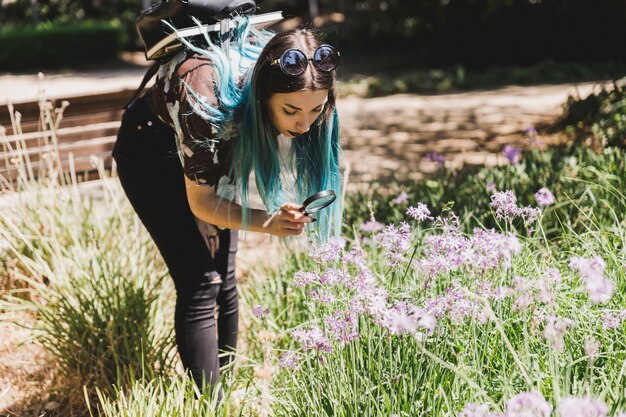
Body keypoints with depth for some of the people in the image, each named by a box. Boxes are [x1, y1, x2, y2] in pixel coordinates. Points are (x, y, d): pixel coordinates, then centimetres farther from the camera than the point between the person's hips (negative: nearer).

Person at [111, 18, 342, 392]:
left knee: (225, 277, 4)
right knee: (200, 281, -14)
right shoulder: (206, 96, -42)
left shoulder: (285, 84, -25)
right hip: (153, 151, -5)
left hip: (218, 145, 5)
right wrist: (268, 223, -42)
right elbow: (200, 202, -28)